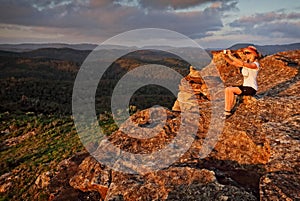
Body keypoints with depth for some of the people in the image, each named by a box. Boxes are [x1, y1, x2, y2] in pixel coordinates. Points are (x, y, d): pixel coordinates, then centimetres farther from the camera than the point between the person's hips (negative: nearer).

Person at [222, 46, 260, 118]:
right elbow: (233, 63, 5)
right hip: (245, 86, 8)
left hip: (251, 89, -8)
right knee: (227, 89, -12)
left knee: (231, 90, -24)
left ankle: (228, 112, -13)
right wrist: (225, 57, -11)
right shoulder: (246, 63, 11)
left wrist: (231, 56, -31)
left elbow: (242, 63, -33)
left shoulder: (255, 64, -15)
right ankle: (226, 111, -15)